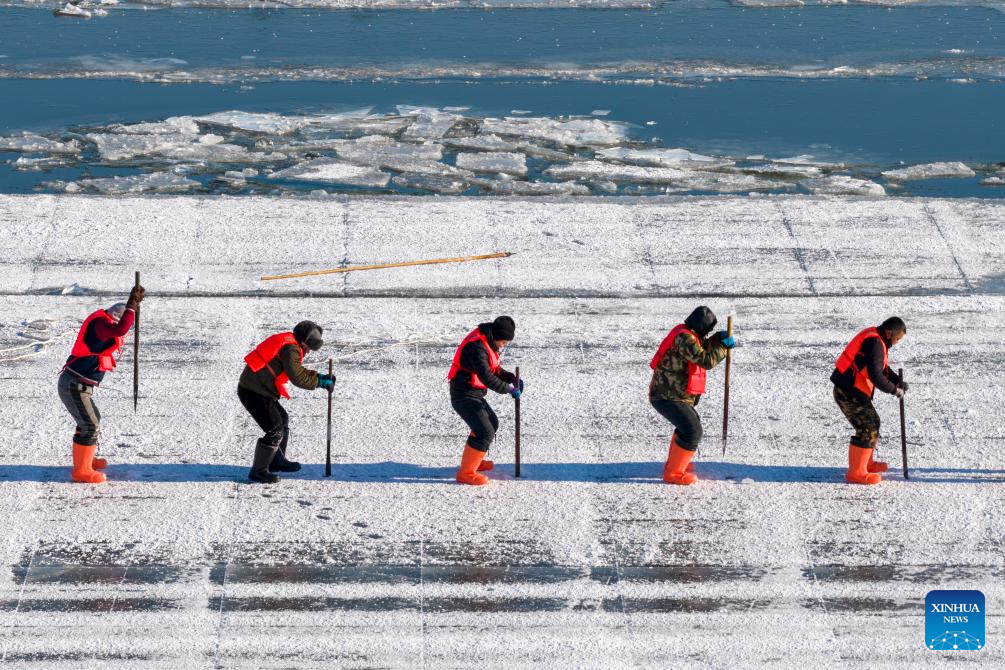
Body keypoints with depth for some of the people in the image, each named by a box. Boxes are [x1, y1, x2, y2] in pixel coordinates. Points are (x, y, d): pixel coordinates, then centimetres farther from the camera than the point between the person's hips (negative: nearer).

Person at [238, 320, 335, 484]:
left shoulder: (286, 342, 15)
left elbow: (297, 371, 20)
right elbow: (297, 377, -23)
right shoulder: (291, 348, -17)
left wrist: (320, 377, 8)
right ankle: (258, 471, -3)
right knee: (275, 430, -11)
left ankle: (277, 461, 39)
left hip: (256, 389, 11)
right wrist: (320, 381, -14)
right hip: (254, 394, -11)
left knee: (282, 420, 26)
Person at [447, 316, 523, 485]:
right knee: (485, 433, -15)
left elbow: (494, 369, 18)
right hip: (465, 396, -11)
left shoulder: (487, 343, 10)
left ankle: (474, 461, 40)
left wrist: (512, 379, 2)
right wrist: (507, 388, -22)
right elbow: (486, 376, -30)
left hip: (473, 395, 11)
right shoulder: (477, 346, -25)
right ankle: (466, 472, -11)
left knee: (492, 423, 27)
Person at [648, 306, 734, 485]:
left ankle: (674, 464, 41)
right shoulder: (685, 338, -21)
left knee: (688, 425, 30)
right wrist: (724, 345, -13)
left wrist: (717, 338, 11)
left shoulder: (685, 333, 10)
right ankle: (673, 474, -12)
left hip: (666, 393, 11)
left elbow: (700, 351, 26)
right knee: (692, 431, -16)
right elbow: (706, 361, -26)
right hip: (668, 396, -11)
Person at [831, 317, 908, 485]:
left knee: (873, 423, 23)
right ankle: (856, 473, -8)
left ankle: (866, 463, 37)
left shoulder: (876, 340, 13)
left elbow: (882, 368, 22)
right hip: (849, 393, -11)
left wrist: (898, 381, 6)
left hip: (854, 392, 11)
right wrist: (894, 389, -13)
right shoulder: (875, 343, -21)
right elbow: (875, 375, -26)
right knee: (867, 429, -10)